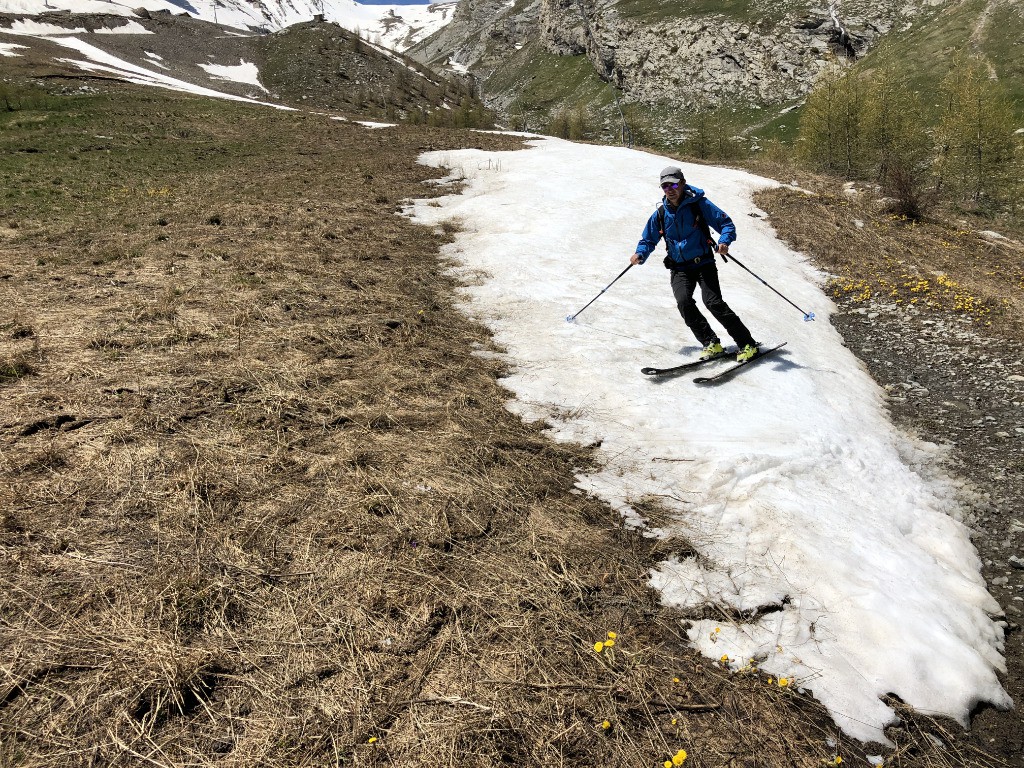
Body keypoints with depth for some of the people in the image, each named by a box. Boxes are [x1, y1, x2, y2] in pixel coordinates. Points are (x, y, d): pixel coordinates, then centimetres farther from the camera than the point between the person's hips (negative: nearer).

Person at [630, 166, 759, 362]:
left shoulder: (699, 204, -6)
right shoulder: (660, 214, 5)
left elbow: (726, 223, -5)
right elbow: (649, 240, 16)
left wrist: (724, 241, -26)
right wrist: (640, 254, -6)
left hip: (703, 263, -3)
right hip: (679, 268, 3)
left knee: (713, 302, -19)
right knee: (684, 302, -22)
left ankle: (747, 344, -7)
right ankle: (711, 344, -10)